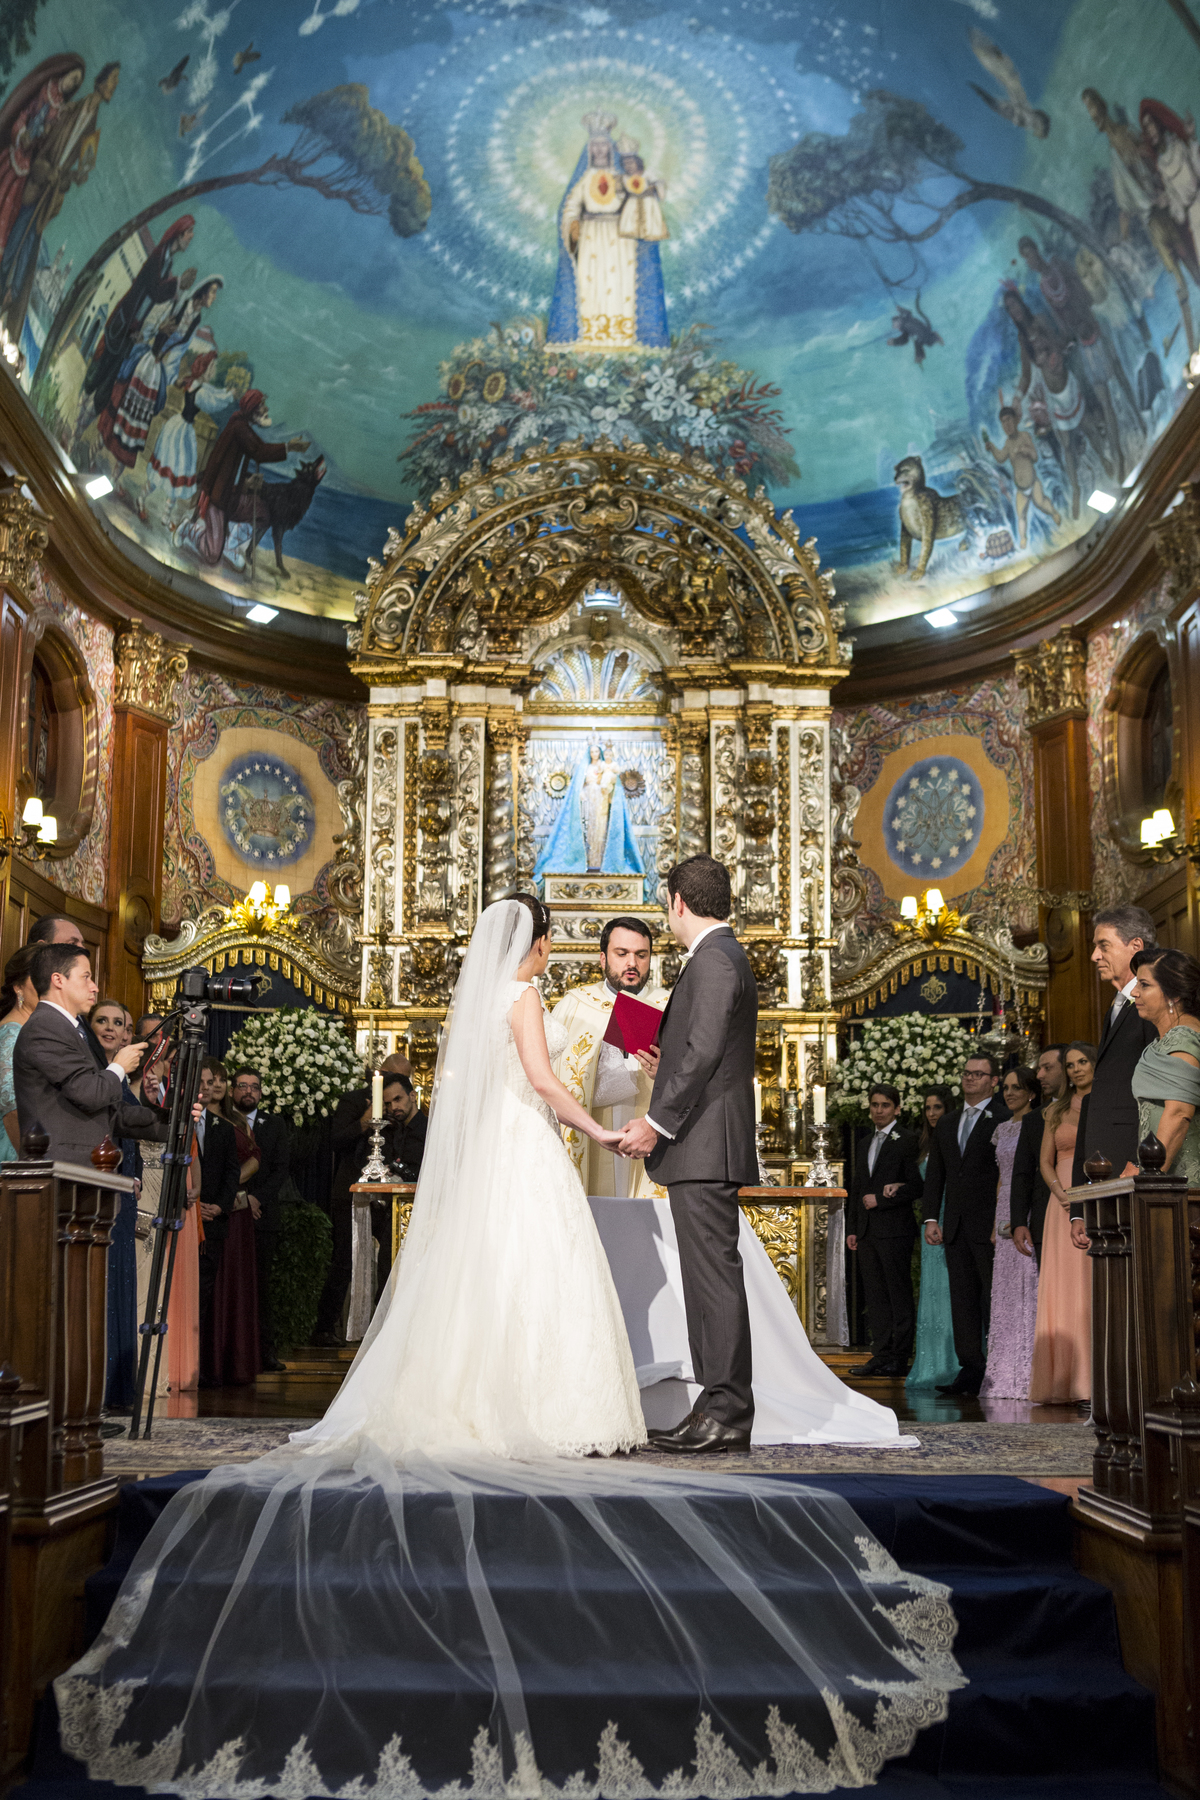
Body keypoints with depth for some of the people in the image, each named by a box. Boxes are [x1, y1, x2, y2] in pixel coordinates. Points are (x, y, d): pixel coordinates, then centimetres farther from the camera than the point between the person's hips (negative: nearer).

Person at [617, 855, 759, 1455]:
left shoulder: (714, 960, -11)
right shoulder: (724, 956, 21)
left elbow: (704, 1052, -19)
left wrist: (657, 1124, -18)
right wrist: (666, 1061, 32)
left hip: (705, 1144, -11)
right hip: (704, 1148, 11)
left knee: (714, 1275, -9)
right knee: (708, 1276, 11)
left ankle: (729, 1414, -7)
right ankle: (720, 1405, 15)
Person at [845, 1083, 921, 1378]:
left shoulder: (907, 1140, -4)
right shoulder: (867, 1142, 19)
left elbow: (916, 1185, -11)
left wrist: (880, 1199, -10)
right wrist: (853, 1228, 15)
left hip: (894, 1229, -7)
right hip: (867, 1230, 7)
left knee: (899, 1295, -3)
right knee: (875, 1296, 7)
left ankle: (900, 1358, 0)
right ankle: (881, 1356, 10)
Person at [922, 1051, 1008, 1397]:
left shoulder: (1004, 1118, -3)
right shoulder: (946, 1124, 19)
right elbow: (934, 1175, 18)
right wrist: (931, 1218, 9)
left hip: (989, 1225, -7)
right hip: (955, 1227, 7)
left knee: (995, 1299, -4)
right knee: (962, 1300, 6)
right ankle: (970, 1369, 9)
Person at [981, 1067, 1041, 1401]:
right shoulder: (1002, 1129, 17)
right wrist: (996, 1224, 13)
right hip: (1006, 1212, 8)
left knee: (1030, 1290, -9)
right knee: (1006, 1294, 7)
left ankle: (1030, 1376, -7)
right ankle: (1005, 1376, 11)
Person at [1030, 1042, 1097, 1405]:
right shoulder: (1056, 1112, 15)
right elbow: (1046, 1162, 12)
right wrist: (1064, 1196, -6)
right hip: (1063, 1204, 3)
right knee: (1062, 1289, -3)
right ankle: (1063, 1380, -2)